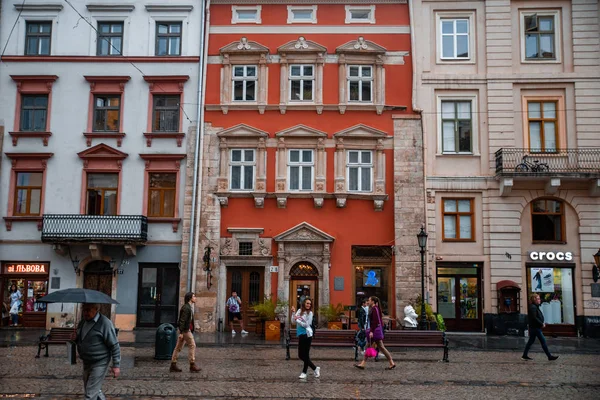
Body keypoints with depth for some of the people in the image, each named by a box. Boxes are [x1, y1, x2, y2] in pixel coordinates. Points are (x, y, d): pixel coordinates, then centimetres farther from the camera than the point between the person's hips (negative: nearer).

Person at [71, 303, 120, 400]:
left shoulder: (104, 323, -18)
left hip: (99, 363, -8)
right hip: (86, 362, 8)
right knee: (96, 390, 21)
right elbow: (81, 340, 21)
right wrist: (75, 338, -3)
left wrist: (116, 365, -18)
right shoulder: (82, 322, 5)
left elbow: (114, 345, -16)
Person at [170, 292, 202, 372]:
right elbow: (182, 320, -21)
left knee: (179, 347, 9)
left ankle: (173, 365, 12)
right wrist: (181, 332, -23)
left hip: (186, 330, 10)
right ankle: (192, 365, -1)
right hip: (185, 330, -10)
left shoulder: (188, 307, 16)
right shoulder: (186, 308, -16)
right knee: (192, 345, -4)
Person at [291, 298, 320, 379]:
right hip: (301, 335, 7)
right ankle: (315, 368, 23)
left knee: (306, 355, -1)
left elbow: (306, 325, -12)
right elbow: (294, 321, 4)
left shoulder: (310, 313, -7)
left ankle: (304, 372, 12)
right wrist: (293, 313, -9)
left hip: (307, 335, -7)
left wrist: (297, 320, -12)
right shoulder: (299, 311, 8)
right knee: (301, 355, 9)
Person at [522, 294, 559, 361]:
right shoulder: (533, 307, -16)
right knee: (543, 341, -5)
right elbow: (534, 318, -22)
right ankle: (549, 356, 0)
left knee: (531, 341, 12)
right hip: (535, 327, -11)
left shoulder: (535, 307, 17)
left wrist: (542, 323, 9)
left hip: (534, 328, 11)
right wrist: (541, 324, -17)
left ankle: (525, 356, 16)